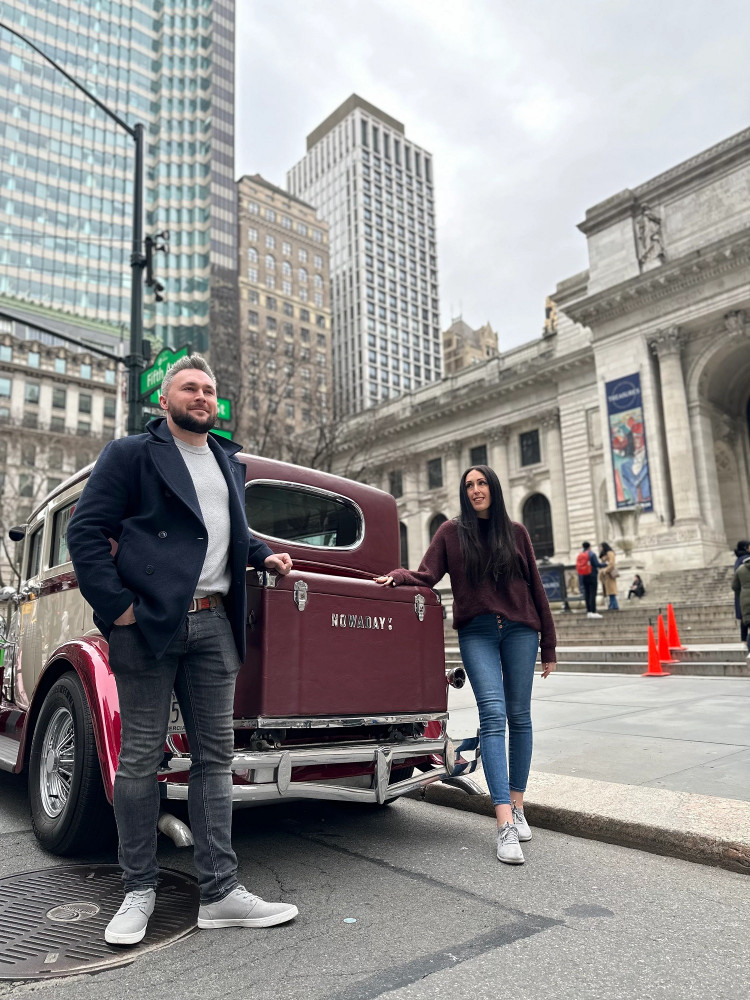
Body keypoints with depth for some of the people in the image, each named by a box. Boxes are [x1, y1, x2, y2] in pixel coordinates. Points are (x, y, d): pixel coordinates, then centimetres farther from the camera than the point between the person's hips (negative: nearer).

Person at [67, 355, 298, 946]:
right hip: (148, 624, -5)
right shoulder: (131, 454, 2)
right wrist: (117, 607, -12)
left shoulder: (230, 463, 20)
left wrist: (265, 556, 13)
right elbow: (86, 531, -5)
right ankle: (140, 891, 22)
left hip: (214, 625, 5)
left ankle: (221, 893, 16)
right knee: (140, 759, 5)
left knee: (215, 756, 7)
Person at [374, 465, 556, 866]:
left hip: (519, 629, 2)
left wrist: (548, 646, 10)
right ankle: (505, 824, -14)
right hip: (476, 633, -2)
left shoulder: (515, 532, 9)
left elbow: (535, 587, 10)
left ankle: (517, 805, 21)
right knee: (493, 715, -12)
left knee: (519, 716, 6)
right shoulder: (452, 532, 6)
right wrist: (397, 575, -21)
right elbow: (427, 575, 1)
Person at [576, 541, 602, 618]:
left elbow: (577, 567, 7)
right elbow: (597, 564, -14)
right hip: (592, 575, -6)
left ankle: (589, 611, 9)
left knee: (586, 594, 9)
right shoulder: (591, 554, -7)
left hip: (583, 577, 6)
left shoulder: (579, 555, 9)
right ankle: (593, 611, -10)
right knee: (592, 593, -6)